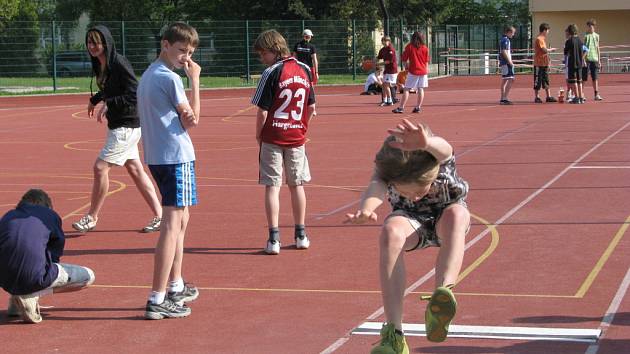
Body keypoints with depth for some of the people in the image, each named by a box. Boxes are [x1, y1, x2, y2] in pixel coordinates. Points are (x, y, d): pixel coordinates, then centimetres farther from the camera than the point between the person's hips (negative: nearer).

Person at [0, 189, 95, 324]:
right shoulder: (51, 215, 14)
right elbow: (55, 256, 17)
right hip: (33, 279, -6)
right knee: (88, 276, 13)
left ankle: (14, 302, 15)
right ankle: (31, 296, -3)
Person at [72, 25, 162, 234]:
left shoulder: (119, 64, -19)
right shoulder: (100, 65, 7)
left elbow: (135, 94, -22)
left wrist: (108, 104, -24)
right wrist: (95, 99, 18)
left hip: (126, 126, -10)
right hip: (117, 125, 10)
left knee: (100, 167, -8)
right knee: (135, 170, 12)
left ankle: (91, 218, 4)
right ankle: (159, 216, 17)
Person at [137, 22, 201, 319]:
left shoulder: (147, 75, 16)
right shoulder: (170, 78, -13)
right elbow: (192, 119, -6)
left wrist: (184, 116, 3)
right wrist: (194, 80, -1)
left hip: (156, 157, 10)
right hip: (176, 156, -10)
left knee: (181, 218, 22)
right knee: (172, 224, -10)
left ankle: (176, 287, 32)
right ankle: (157, 300, -14)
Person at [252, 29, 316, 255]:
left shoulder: (272, 73, -13)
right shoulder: (304, 70, 4)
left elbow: (262, 110, -12)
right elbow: (311, 106, 10)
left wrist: (258, 134, 2)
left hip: (273, 137, -5)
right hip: (297, 137, 5)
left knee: (272, 187, -1)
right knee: (297, 185, 15)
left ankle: (274, 238, -5)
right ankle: (301, 235, 22)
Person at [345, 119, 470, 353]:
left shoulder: (439, 158, -30)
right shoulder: (386, 168, -26)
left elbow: (443, 149, -55)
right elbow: (376, 187, -47)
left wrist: (426, 143, -80)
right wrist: (366, 209, -72)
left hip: (444, 215, -1)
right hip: (411, 219, 1)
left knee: (456, 214, -38)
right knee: (391, 231, -36)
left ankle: (443, 290, -57)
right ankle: (393, 334, -41)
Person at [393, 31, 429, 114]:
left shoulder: (409, 47, -3)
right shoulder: (425, 48, 3)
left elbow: (404, 60, 0)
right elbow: (426, 61, 6)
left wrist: (407, 68, 15)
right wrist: (426, 71, 14)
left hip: (413, 71, -3)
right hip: (423, 71, 3)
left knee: (407, 89, -2)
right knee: (421, 89, 8)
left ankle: (401, 107, -6)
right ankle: (418, 107, 6)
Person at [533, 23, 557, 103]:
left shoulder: (543, 39, 16)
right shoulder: (539, 39, -14)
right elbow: (544, 50, -22)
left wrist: (548, 59, 11)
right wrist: (551, 50, -5)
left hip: (545, 64, 9)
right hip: (539, 64, -9)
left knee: (546, 80, 10)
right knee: (537, 81, -1)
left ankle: (548, 97, 12)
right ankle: (536, 97, 5)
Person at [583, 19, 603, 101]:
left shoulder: (596, 36, 11)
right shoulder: (585, 36, -2)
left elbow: (598, 49, 16)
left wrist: (599, 60, 12)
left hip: (594, 59, 4)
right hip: (586, 59, -4)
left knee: (595, 78, 2)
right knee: (583, 78, 0)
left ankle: (596, 94, 4)